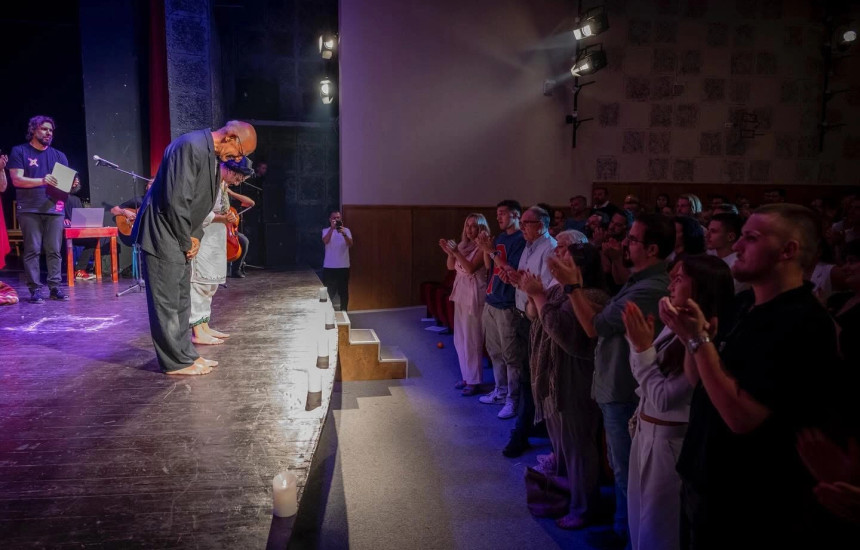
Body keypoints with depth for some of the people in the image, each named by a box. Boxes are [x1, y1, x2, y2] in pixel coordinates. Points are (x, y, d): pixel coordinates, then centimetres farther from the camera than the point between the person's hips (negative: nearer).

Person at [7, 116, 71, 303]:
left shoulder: (58, 155, 18)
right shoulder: (19, 151, 7)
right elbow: (17, 180, -3)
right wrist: (42, 180, -18)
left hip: (54, 209, 3)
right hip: (29, 209, -3)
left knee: (54, 250, 0)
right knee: (32, 250, -4)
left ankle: (55, 287, 3)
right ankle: (35, 289, -2)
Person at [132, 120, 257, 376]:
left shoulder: (212, 154, 10)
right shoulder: (191, 146, -20)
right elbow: (176, 200, -24)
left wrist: (194, 236, 5)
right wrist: (186, 240, -14)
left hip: (181, 237, 10)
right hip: (163, 234, -10)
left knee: (181, 300, 14)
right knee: (166, 301, -1)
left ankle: (185, 354, 23)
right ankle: (177, 362, 6)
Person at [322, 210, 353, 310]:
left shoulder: (346, 230, 4)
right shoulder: (326, 230, 2)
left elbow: (350, 244, -13)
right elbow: (325, 241, -20)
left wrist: (344, 234, -32)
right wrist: (332, 228, -33)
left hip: (343, 266, 1)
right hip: (329, 266, -1)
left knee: (344, 291, 7)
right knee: (329, 292, 4)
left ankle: (343, 311, 18)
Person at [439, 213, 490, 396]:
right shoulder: (464, 244, 12)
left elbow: (471, 268, -20)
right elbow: (451, 266, 11)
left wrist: (456, 252, -25)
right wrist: (449, 252, -5)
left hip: (474, 295, -8)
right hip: (460, 292, 8)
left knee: (472, 339, -4)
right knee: (460, 339, 13)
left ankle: (474, 381, 5)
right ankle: (466, 376, 25)